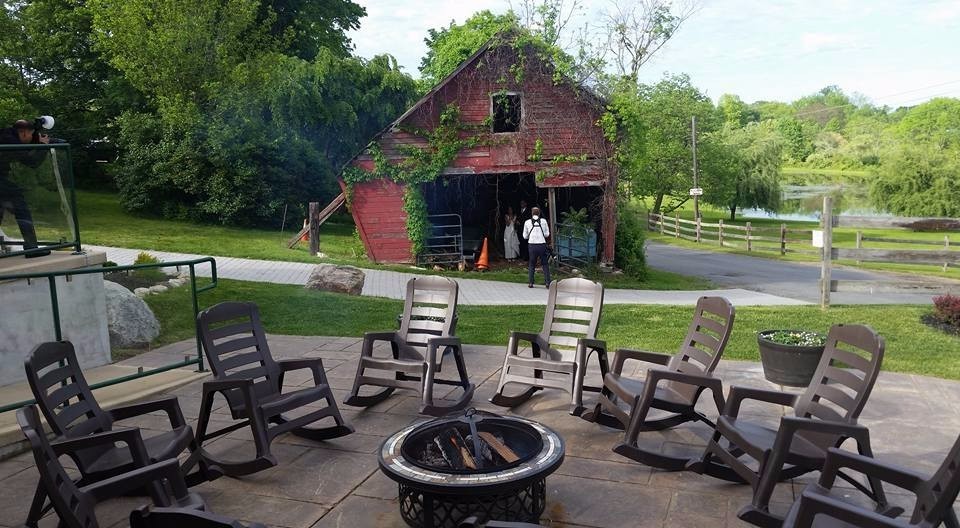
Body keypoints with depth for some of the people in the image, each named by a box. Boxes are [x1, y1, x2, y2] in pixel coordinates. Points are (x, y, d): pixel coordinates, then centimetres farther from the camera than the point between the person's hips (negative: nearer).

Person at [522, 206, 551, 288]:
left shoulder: (527, 222, 3)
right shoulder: (543, 221, 2)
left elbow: (525, 236, 8)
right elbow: (547, 234, 5)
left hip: (532, 245, 1)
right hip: (542, 245, -1)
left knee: (531, 264, 14)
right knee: (545, 264, 9)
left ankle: (530, 283, 12)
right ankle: (547, 282, 4)